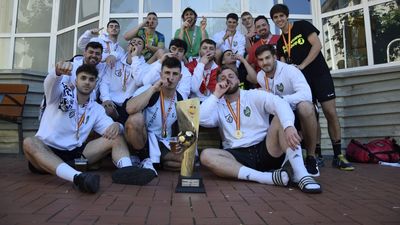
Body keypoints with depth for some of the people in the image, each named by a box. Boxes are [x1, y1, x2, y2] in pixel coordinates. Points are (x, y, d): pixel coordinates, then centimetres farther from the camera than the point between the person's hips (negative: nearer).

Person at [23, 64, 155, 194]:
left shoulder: (97, 109, 10)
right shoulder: (61, 94, 0)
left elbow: (110, 128, 0)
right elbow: (51, 83, -23)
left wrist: (116, 126, -26)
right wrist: (58, 72, -47)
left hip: (75, 153, 3)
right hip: (47, 151, -3)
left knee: (116, 136, -9)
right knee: (29, 143, -37)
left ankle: (126, 170, -40)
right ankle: (77, 177, -57)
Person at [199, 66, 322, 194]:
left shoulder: (254, 95, 7)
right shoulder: (218, 106, 13)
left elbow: (280, 103, -13)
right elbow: (202, 120, -8)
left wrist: (289, 126, -34)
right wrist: (216, 95, -2)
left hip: (266, 151, 0)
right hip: (239, 156, 1)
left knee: (280, 119, -21)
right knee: (206, 155, -27)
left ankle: (300, 175, -34)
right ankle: (269, 177, -34)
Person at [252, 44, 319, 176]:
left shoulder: (290, 70, -20)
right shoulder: (260, 76, 0)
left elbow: (306, 94, -37)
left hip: (299, 114, -5)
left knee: (305, 106, -40)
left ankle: (311, 157, -22)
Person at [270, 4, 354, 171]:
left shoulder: (302, 25, 1)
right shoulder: (280, 42, 14)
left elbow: (317, 45, -9)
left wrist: (301, 66, -15)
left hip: (320, 75, -4)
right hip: (300, 80, 4)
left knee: (331, 113, -10)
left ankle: (338, 156, -2)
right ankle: (317, 155, 9)